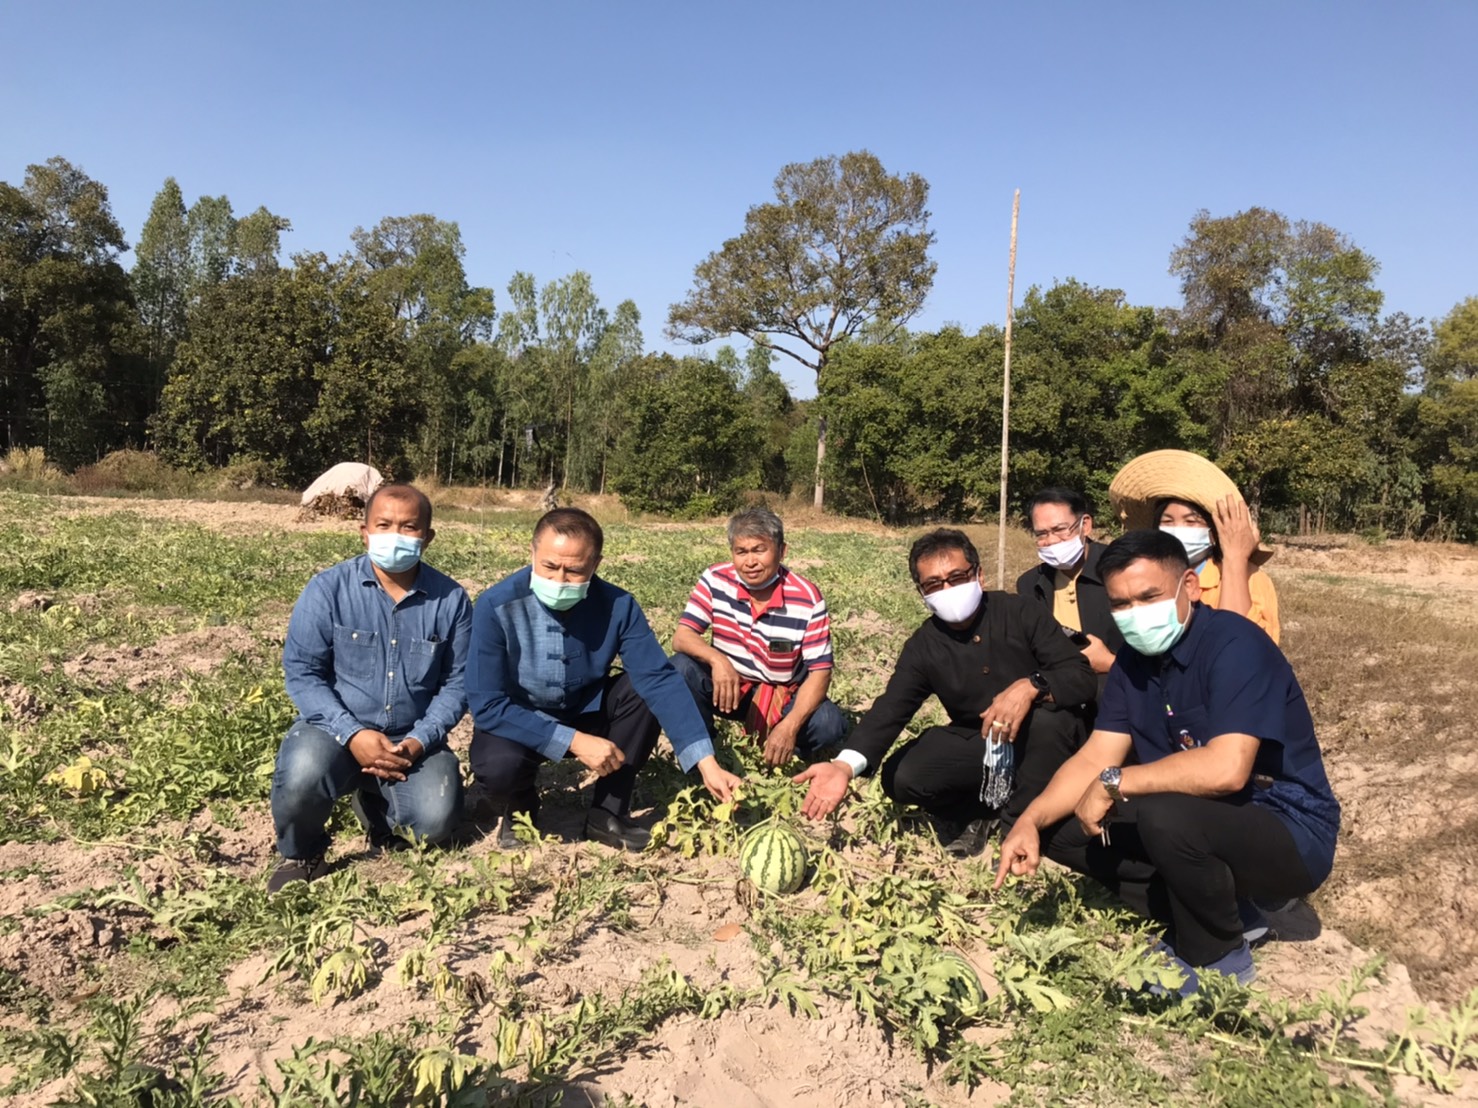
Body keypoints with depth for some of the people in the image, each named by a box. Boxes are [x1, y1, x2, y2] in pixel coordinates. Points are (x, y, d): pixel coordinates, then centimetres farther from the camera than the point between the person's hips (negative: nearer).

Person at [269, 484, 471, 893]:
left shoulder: (451, 599, -4)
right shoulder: (329, 589, -8)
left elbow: (457, 683, 0)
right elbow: (301, 671, -9)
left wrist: (418, 742, -14)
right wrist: (352, 734, -21)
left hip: (412, 740, 2)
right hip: (337, 728, -1)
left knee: (434, 820, -20)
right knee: (302, 777, -33)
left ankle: (376, 806, 19)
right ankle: (300, 855, 3)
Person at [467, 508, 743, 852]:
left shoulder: (617, 605, -20)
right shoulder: (496, 607, -26)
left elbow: (659, 679, -25)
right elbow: (487, 706, -26)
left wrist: (706, 762, -35)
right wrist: (574, 741, -32)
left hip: (584, 713, 3)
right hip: (515, 723, -3)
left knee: (641, 690, -23)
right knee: (498, 766, -35)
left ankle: (608, 814, -6)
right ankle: (517, 811, 4)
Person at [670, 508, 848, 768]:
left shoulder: (807, 599, -19)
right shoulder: (716, 580, -14)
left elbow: (820, 671, -18)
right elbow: (681, 636, -17)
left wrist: (790, 725, -34)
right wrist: (716, 659, -40)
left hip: (782, 696, -1)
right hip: (727, 686, 1)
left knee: (830, 724, -28)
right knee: (681, 668, -27)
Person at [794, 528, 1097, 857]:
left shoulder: (1021, 614, -16)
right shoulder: (923, 647, -8)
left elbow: (1082, 676, -18)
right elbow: (890, 708, -20)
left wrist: (1031, 687, -41)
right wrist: (845, 765, -38)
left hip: (1040, 742, -2)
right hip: (978, 744, 2)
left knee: (1049, 716, -35)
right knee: (901, 777, -18)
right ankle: (974, 812, 11)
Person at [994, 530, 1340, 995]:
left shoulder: (1234, 645, -23)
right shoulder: (1134, 658, 0)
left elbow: (1225, 769, -36)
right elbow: (1096, 758, -2)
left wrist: (1115, 782, -25)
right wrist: (1031, 820, -17)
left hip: (1291, 834, -8)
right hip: (1207, 819, 8)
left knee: (1167, 815, -36)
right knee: (1062, 827, -1)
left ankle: (1216, 957, -6)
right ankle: (1219, 912, 7)